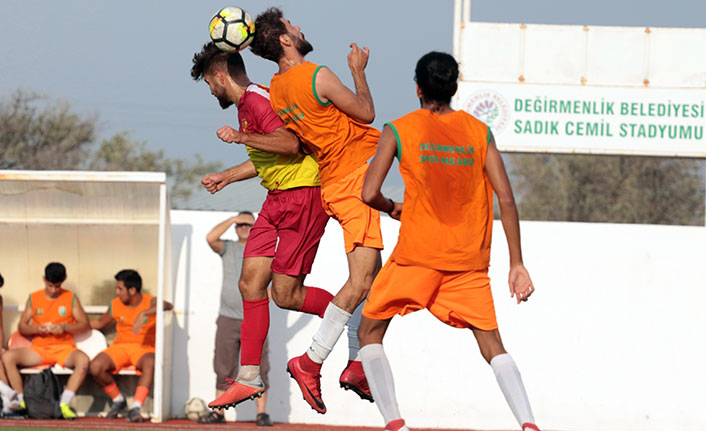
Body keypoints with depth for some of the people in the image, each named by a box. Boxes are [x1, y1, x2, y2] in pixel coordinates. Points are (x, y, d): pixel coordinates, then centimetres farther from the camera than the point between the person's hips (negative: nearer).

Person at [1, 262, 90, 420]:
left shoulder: (71, 298, 7)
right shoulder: (33, 298, 11)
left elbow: (84, 324, 4)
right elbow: (22, 327, 11)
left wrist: (64, 327, -14)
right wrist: (36, 329, -10)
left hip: (64, 348, -2)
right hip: (38, 349, 2)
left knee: (83, 359, -36)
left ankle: (64, 403, -35)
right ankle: (21, 402, -20)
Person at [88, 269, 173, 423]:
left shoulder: (150, 303, -7)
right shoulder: (115, 305, 7)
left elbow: (167, 306, -30)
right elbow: (99, 322, 25)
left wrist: (143, 313, -41)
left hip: (144, 349, -4)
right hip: (120, 347, 4)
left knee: (150, 363, -41)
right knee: (95, 367, -25)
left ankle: (135, 407, -41)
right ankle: (117, 399, 1)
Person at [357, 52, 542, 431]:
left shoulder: (398, 131, -2)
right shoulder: (479, 132, 5)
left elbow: (369, 193, -8)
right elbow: (506, 199, 0)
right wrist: (517, 264, 3)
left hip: (418, 252, -3)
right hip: (470, 257, 3)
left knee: (370, 332, 12)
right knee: (491, 342, 9)